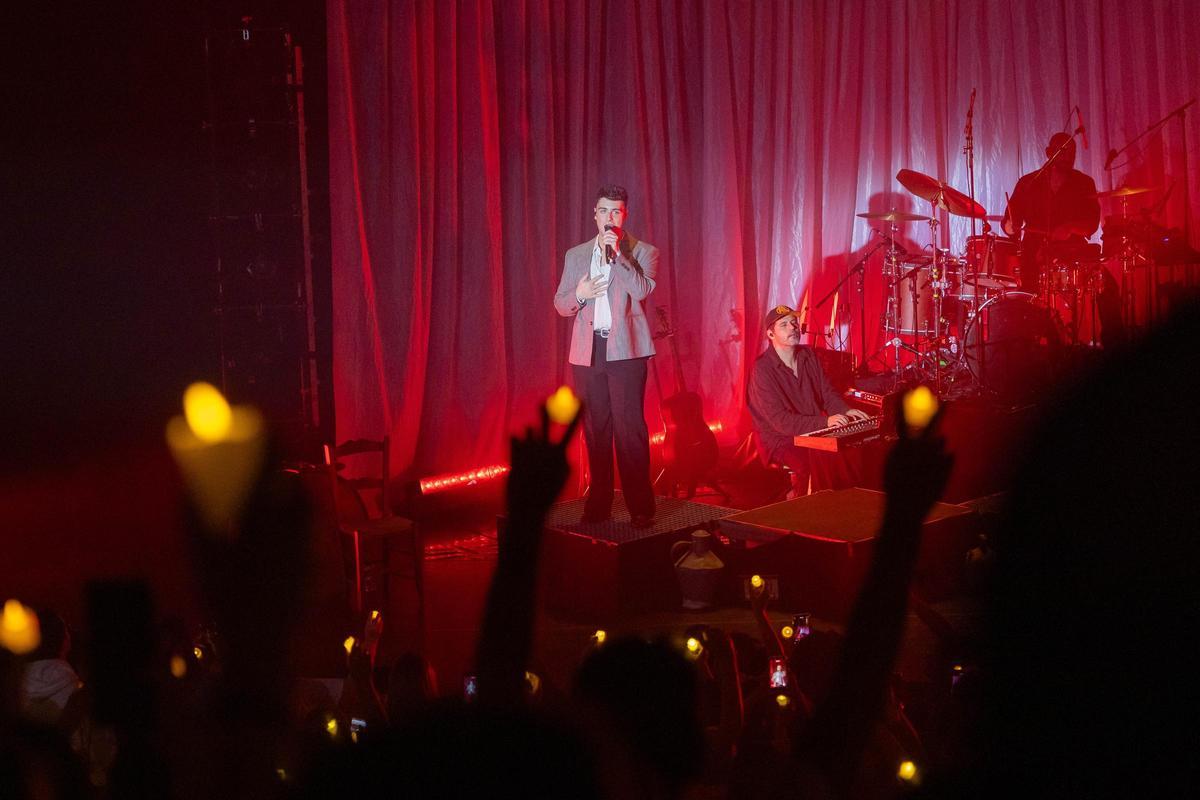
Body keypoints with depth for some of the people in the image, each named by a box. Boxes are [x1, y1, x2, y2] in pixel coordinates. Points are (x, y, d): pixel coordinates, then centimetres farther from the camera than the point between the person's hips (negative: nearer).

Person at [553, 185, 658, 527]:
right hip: (588, 352, 4)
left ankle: (640, 507, -5)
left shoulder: (643, 252, 5)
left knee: (630, 428, -9)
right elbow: (560, 304, 15)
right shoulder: (575, 255, 16)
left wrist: (617, 254, -16)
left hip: (625, 350, -4)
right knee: (595, 429, 6)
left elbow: (642, 290, -12)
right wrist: (579, 294, -6)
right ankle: (598, 503, 13)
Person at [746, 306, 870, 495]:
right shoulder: (762, 369, -15)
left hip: (813, 433, 7)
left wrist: (845, 411, -8)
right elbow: (780, 421, -20)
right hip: (780, 440, -7)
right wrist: (824, 421, -26)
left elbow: (827, 393, 15)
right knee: (812, 464, -34)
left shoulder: (808, 356, 8)